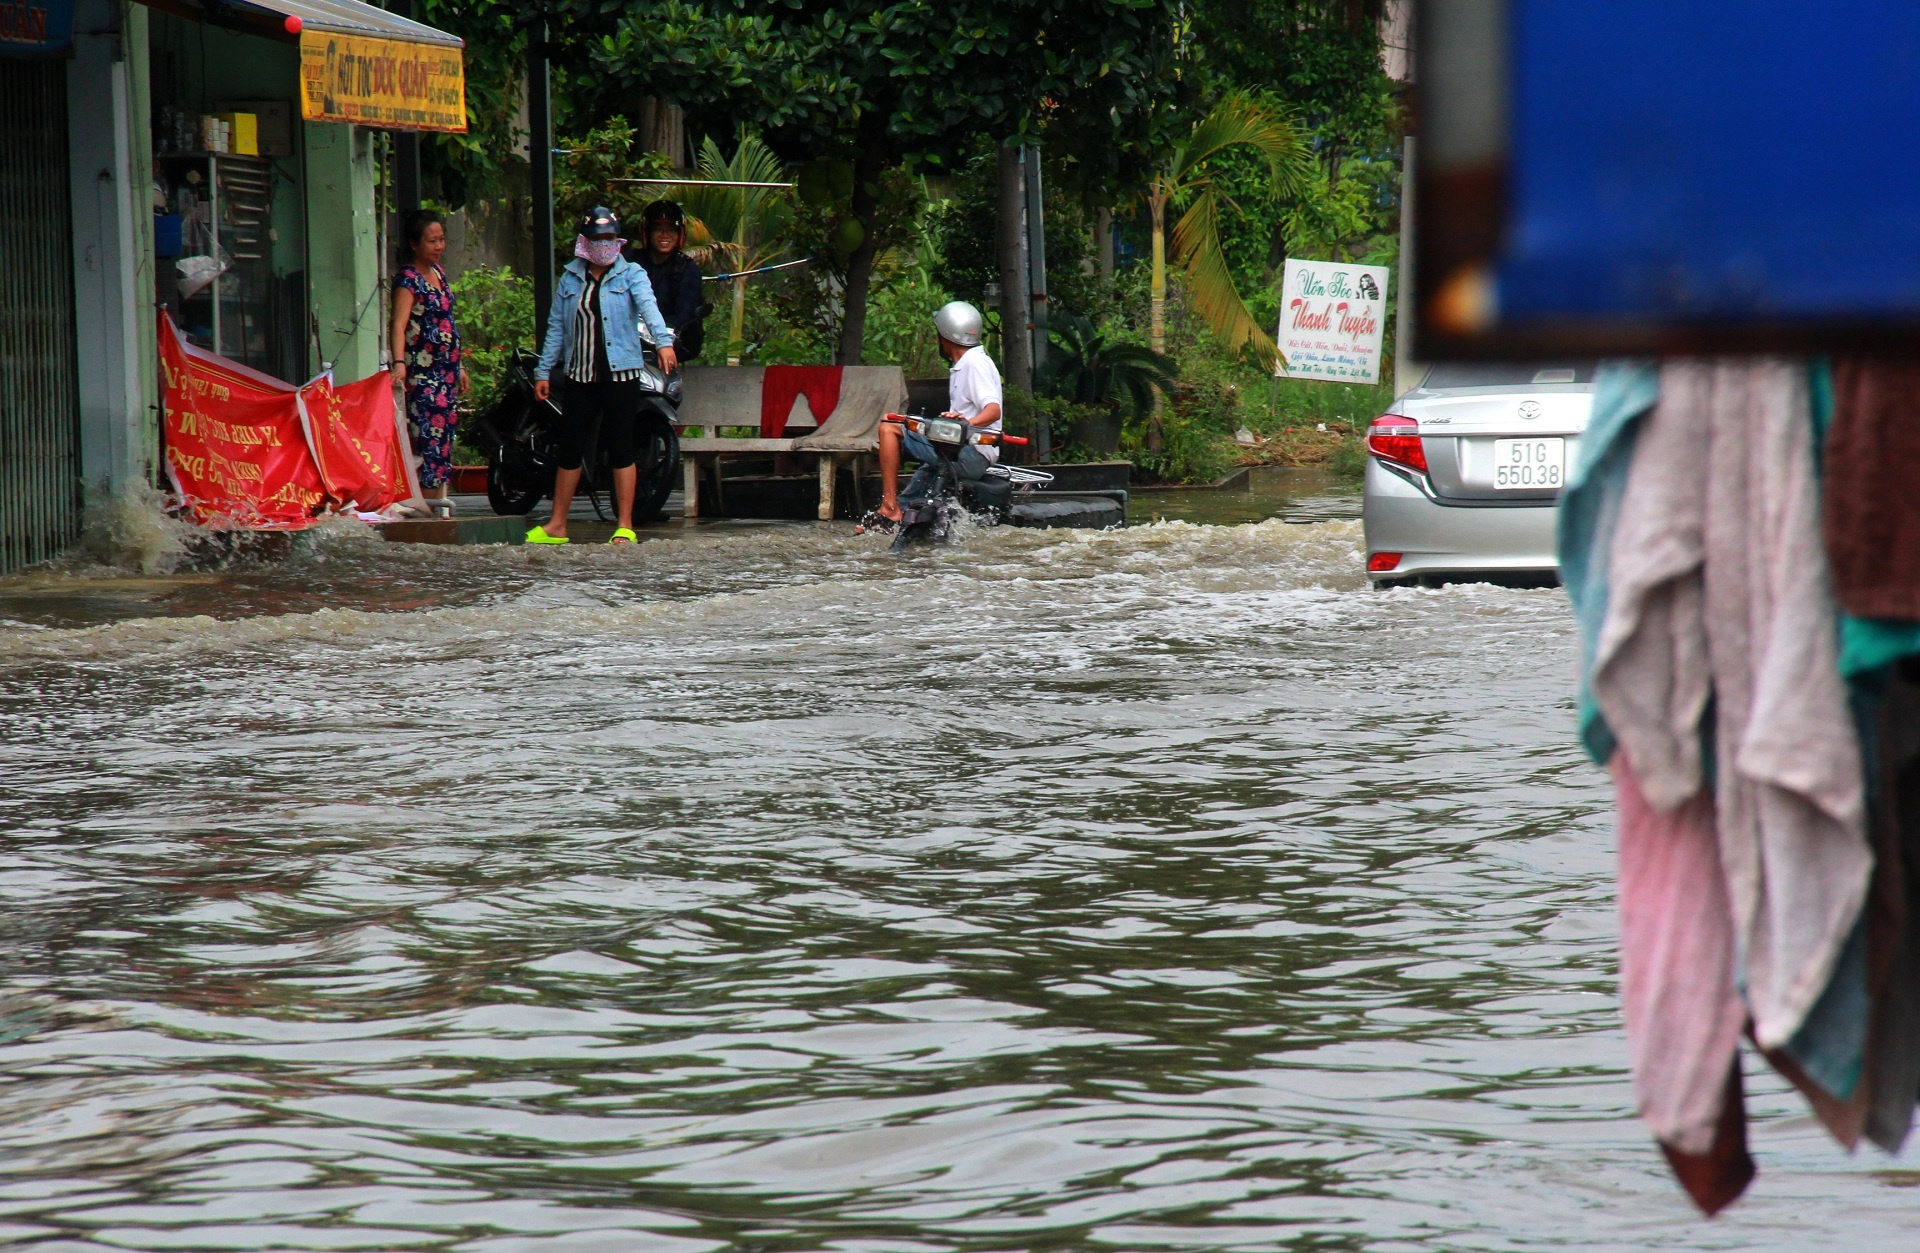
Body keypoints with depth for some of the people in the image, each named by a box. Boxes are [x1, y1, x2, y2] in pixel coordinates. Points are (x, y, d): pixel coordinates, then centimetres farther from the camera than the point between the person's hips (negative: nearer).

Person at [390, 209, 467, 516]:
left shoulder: (438, 272, 14)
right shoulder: (408, 279, -11)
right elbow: (399, 323, -24)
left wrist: (459, 367, 23)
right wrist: (399, 362, -39)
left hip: (446, 371, 8)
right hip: (422, 373, -8)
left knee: (444, 441, 6)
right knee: (430, 437, -12)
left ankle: (440, 509, 8)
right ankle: (430, 508, -13)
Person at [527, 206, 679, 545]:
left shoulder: (631, 275, 2)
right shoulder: (570, 279, 12)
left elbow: (648, 307, -16)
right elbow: (556, 326, 14)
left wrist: (664, 341, -33)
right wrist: (543, 371, 9)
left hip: (621, 374, -3)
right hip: (580, 375, 3)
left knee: (621, 449, -1)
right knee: (570, 449, 6)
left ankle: (625, 526, 5)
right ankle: (557, 526, 13)